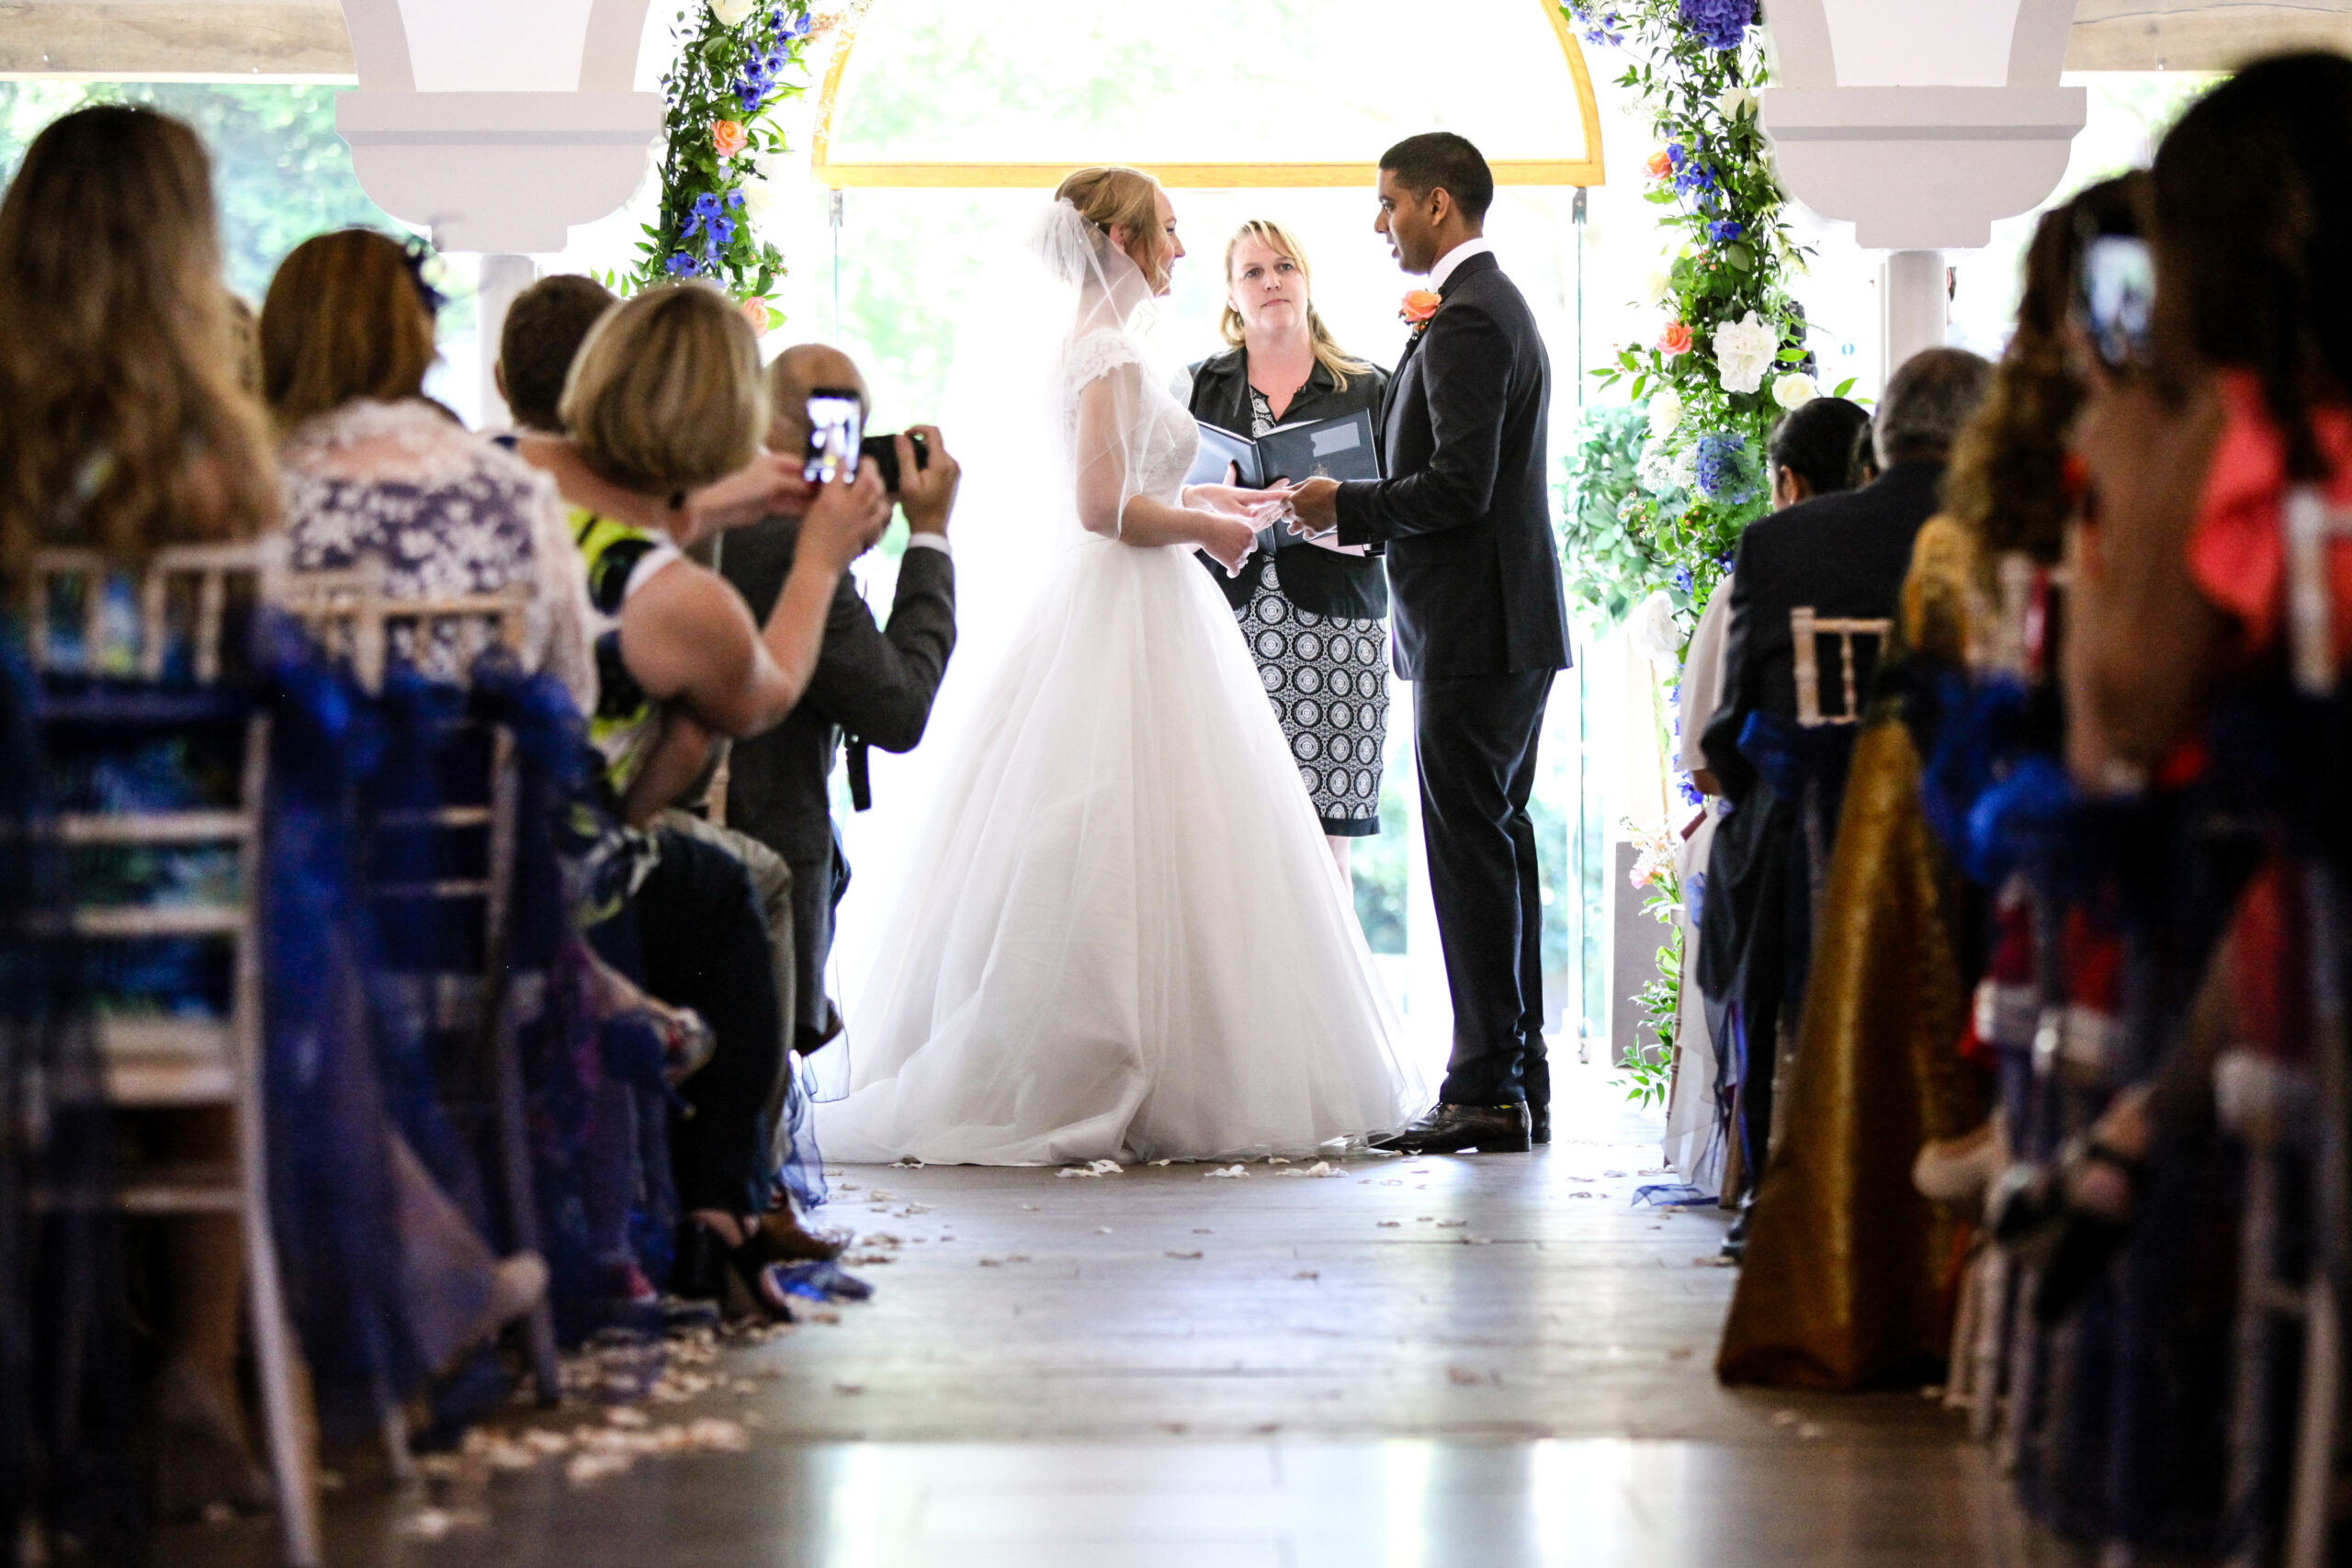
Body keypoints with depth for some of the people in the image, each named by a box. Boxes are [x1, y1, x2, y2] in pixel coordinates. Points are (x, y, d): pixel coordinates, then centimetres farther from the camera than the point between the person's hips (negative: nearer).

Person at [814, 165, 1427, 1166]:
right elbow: (1101, 505, -21)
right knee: (1126, 857, -8)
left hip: (1121, 623, 10)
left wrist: (1198, 502, 19)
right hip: (1126, 630, -10)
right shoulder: (1108, 351, -13)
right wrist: (1206, 528, -9)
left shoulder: (1092, 347, 16)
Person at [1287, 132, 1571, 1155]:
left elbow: (1460, 486, -22)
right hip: (1513, 628, 11)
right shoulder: (1499, 305, 19)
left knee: (1472, 857, -8)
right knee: (1501, 850, 13)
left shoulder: (1466, 320, -15)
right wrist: (1365, 517, 15)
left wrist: (1348, 507, -10)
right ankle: (1520, 1084, 18)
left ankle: (1487, 1092, -6)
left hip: (1473, 636, -11)